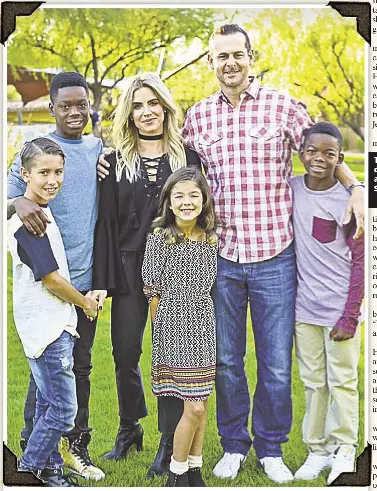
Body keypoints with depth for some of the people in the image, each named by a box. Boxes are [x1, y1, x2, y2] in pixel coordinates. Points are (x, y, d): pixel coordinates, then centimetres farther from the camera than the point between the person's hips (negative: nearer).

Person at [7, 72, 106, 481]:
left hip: (87, 277, 4)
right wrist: (19, 203, -32)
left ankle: (75, 445, 23)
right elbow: (8, 199, -9)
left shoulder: (100, 149, 10)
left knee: (81, 365, 11)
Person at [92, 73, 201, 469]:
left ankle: (169, 442, 13)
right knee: (125, 352, 6)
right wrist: (102, 281, -5)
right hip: (129, 268, 1)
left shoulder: (187, 157, 5)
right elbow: (106, 223, 2)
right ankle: (129, 429, 27)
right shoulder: (116, 161, 6)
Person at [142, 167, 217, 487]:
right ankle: (177, 476, 11)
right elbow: (153, 291, -5)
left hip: (203, 326, 5)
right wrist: (161, 328, 0)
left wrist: (200, 319, 10)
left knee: (202, 403, 10)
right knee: (194, 407, -7)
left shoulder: (210, 238, 3)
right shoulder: (160, 237, -11)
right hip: (174, 328, -5)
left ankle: (195, 472, 23)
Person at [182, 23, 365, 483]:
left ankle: (271, 449, 25)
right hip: (220, 258, 2)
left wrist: (357, 188, -9)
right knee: (226, 360, 12)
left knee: (276, 365, 5)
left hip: (274, 259, -2)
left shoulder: (283, 107, -2)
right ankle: (233, 445, 30)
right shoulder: (197, 117, 5)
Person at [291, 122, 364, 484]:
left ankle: (343, 449, 16)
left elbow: (360, 261, -8)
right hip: (304, 305, 4)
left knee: (342, 380, 3)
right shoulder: (291, 189, 2)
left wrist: (350, 316, -11)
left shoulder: (348, 200, -10)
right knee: (312, 381, 11)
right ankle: (317, 450, 20)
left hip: (339, 307, -4)